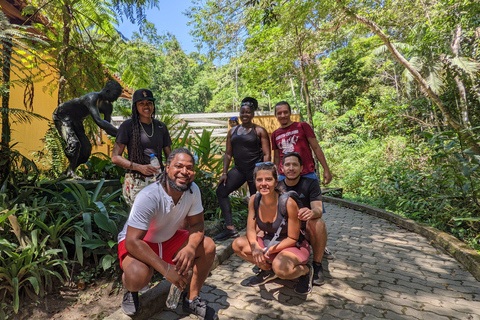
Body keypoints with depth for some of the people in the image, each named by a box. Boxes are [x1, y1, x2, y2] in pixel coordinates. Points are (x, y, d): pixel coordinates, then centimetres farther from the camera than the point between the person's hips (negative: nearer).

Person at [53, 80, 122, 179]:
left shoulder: (108, 107, -6)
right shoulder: (92, 98, -34)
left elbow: (107, 128, -5)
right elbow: (98, 121, -48)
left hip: (76, 121, 9)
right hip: (62, 115, -9)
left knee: (86, 148, 2)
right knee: (74, 143, -29)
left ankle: (66, 173, 15)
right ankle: (71, 172, -13)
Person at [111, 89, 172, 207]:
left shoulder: (161, 127, 15)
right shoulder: (128, 126, 3)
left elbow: (170, 156, 18)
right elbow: (115, 157, -1)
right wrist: (140, 167, -14)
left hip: (158, 179, 3)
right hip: (136, 181, -3)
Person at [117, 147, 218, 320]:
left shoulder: (193, 190, -17)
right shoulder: (148, 197, -33)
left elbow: (197, 224, -9)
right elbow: (133, 241, -32)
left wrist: (190, 248, -31)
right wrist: (166, 269, -37)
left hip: (169, 238, 5)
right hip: (137, 243, -5)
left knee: (208, 246, -13)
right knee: (138, 275, -35)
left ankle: (191, 300, 6)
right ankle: (131, 289, 5)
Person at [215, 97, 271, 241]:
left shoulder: (259, 131, 0)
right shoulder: (233, 131, 13)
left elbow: (267, 154, -4)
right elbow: (228, 154, 13)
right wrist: (224, 173, 5)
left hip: (255, 169, -5)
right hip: (239, 169, 5)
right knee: (221, 191, -5)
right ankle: (230, 228, -2)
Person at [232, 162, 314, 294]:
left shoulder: (288, 203, -27)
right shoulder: (254, 200, -12)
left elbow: (292, 238, -19)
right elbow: (251, 230, -4)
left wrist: (268, 250, -25)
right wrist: (255, 247, -25)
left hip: (294, 246, -5)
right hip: (268, 242, 6)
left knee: (280, 268, -37)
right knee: (237, 244, -14)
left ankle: (305, 271, 0)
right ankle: (268, 270, 8)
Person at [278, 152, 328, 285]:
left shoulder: (311, 183, -7)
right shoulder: (277, 187, 0)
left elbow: (319, 210, -19)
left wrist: (311, 212, -45)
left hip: (308, 233, -2)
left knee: (317, 222, -35)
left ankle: (317, 265, -14)